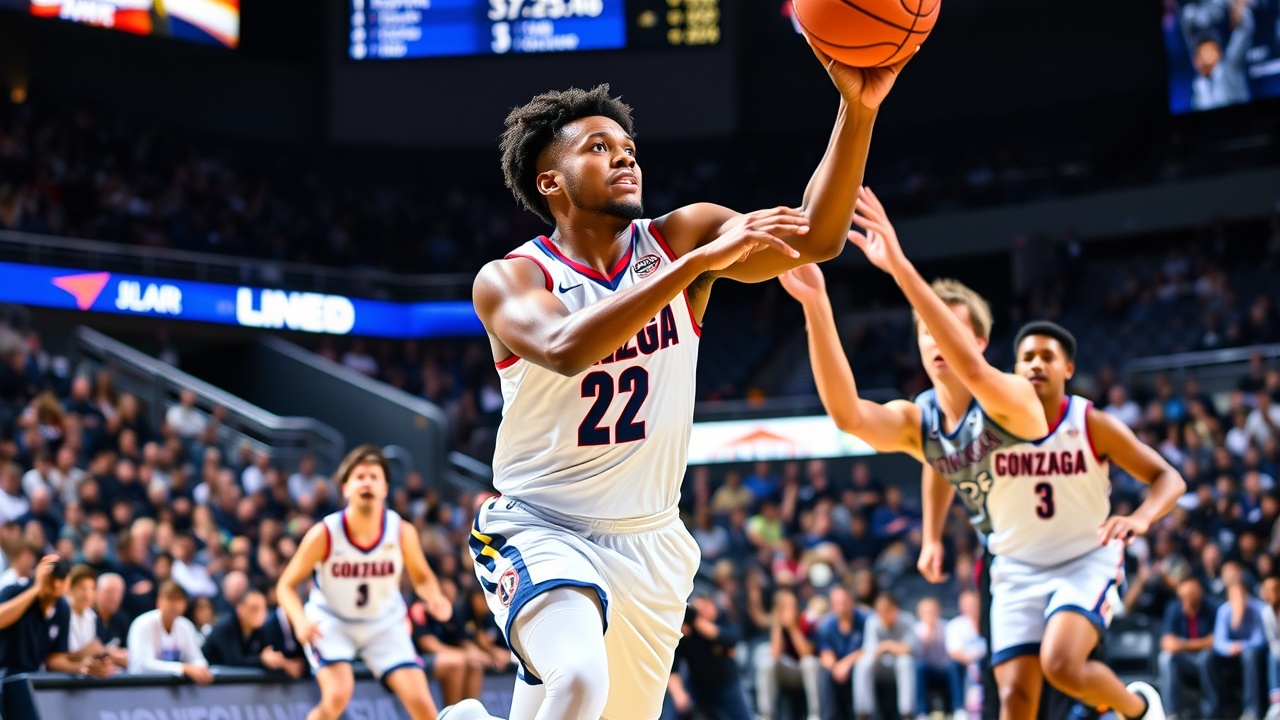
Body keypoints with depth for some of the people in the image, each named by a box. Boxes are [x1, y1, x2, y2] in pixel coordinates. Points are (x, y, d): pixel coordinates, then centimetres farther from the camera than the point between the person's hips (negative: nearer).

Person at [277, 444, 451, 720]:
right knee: (337, 696, -27)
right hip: (330, 621, -2)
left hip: (384, 623, 2)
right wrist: (300, 621, -33)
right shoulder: (324, 534, -23)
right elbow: (286, 585, -14)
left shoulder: (402, 531, -18)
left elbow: (422, 577, 1)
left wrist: (435, 598, -22)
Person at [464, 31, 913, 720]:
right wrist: (699, 263, -37)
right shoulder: (507, 279, -11)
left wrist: (858, 109, -30)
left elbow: (814, 237, -16)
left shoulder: (680, 238, -3)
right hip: (539, 531, -5)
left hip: (650, 542, 5)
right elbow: (565, 349, -34)